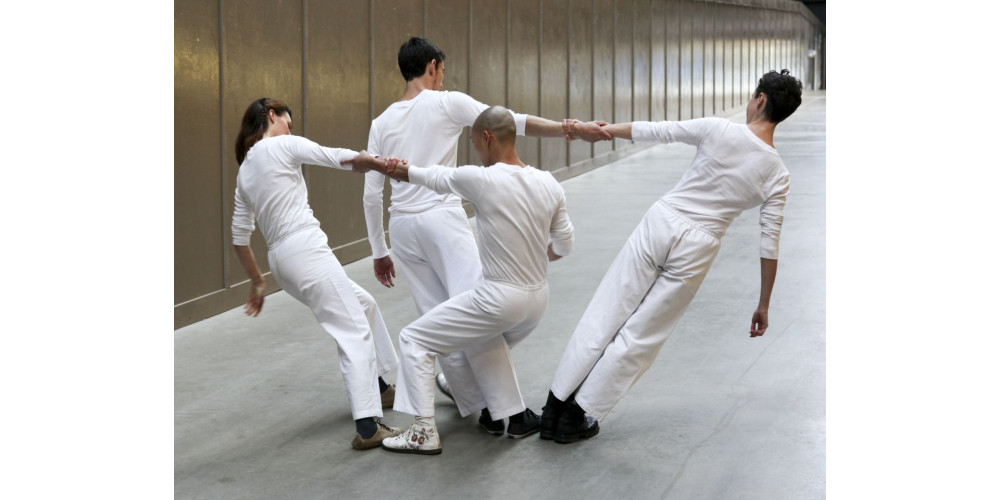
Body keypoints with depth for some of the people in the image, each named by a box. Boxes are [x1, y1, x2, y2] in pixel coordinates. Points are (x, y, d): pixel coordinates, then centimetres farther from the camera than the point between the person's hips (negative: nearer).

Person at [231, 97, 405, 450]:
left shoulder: (245, 172, 20)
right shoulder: (282, 145, -1)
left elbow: (240, 237, 21)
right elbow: (340, 158, -6)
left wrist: (257, 283, 27)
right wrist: (382, 163, 2)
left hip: (282, 260, 8)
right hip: (306, 249, -8)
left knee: (364, 304, 25)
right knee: (355, 331, -9)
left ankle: (380, 385, 34)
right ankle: (367, 426, -20)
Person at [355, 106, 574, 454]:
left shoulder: (481, 179, -17)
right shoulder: (549, 185, -2)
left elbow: (439, 179, 3)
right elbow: (564, 245, 9)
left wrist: (403, 171, 22)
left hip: (499, 300, -7)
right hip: (538, 301, 7)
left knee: (414, 340, 8)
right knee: (486, 344, 35)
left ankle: (424, 433, 4)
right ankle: (517, 418, 30)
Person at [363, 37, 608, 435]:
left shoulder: (382, 123, 13)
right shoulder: (448, 103, 0)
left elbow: (372, 195, 12)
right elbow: (515, 123, -5)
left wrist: (379, 252, 20)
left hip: (401, 226, 5)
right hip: (442, 217, -5)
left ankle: (481, 404, 15)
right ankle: (509, 409, -11)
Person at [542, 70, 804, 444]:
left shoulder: (717, 130, -6)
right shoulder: (777, 175, -1)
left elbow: (652, 131, 1)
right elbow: (769, 246, 0)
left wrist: (596, 129, 15)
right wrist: (763, 306, 9)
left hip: (659, 222, 0)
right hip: (695, 249, 0)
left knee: (602, 318, 7)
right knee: (641, 336, 10)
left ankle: (555, 407, 9)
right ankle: (577, 418, 11)